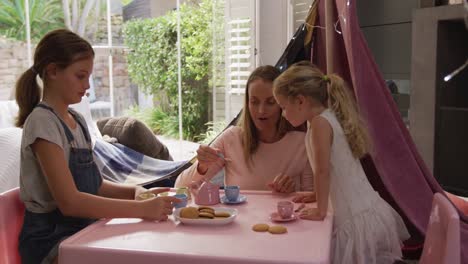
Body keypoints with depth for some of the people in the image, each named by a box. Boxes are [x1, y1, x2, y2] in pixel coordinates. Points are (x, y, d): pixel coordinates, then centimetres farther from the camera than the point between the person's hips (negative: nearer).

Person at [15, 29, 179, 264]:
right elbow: (70, 202, -22)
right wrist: (142, 209, -25)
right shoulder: (42, 122, -14)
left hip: (80, 230, 7)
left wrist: (134, 192, -6)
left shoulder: (77, 120, 10)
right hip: (51, 239, -7)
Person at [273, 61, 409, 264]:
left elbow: (322, 171, -19)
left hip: (359, 222, -9)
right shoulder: (332, 117, 11)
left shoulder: (319, 122, -17)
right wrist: (317, 194, 24)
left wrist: (320, 210, -12)